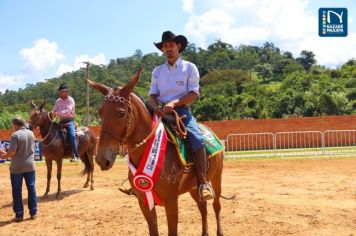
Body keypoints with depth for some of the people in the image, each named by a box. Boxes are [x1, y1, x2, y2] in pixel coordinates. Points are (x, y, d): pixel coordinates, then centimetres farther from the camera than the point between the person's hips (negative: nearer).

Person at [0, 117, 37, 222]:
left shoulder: (15, 135, -16)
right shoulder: (31, 133, 5)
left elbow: (12, 152, -20)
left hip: (17, 168, -5)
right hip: (30, 166, 5)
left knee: (17, 191, 6)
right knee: (31, 189, 11)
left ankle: (19, 214, 10)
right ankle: (33, 212, 14)